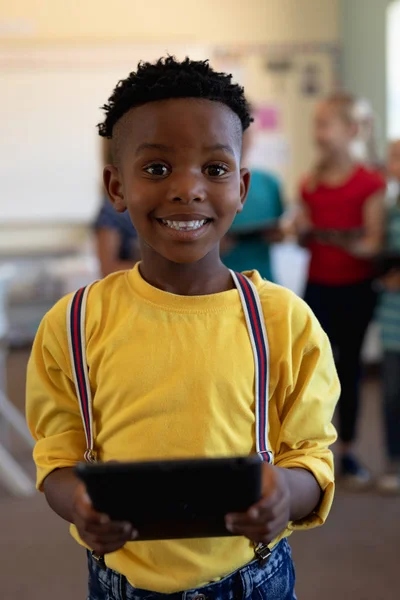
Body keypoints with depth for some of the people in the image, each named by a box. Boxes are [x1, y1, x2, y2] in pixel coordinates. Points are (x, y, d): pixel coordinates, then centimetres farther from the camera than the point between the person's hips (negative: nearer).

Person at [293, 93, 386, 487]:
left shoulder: (370, 183, -8)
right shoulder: (309, 185, 3)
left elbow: (375, 244, -11)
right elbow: (305, 241, 10)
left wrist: (352, 244, -31)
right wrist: (303, 231, -12)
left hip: (356, 289, -2)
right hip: (318, 288, 2)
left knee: (350, 368, 8)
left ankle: (347, 453, 21)